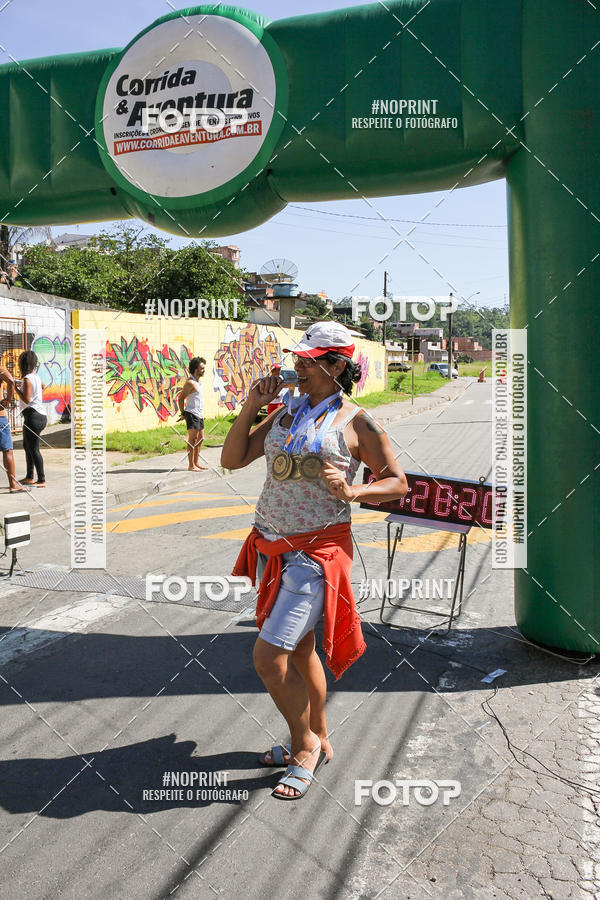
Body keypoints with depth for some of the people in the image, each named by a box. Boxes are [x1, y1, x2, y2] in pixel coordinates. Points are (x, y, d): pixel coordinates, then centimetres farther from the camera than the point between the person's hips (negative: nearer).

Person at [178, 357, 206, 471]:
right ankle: (191, 466, -6)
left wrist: (184, 414, 16)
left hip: (199, 415, 10)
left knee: (200, 438, 13)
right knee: (192, 439, -8)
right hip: (192, 414, -9)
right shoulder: (190, 382, -13)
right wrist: (183, 414, -10)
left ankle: (196, 463, 21)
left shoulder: (198, 382, 16)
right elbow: (181, 398, -13)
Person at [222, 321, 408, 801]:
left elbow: (398, 482, -2)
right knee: (299, 650, 19)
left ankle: (305, 745, 16)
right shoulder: (286, 414, 10)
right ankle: (317, 739, 39)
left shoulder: (356, 422, -6)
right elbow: (232, 459, 8)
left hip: (317, 551, -6)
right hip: (272, 548, 7)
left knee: (269, 657, -9)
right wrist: (251, 405, -1)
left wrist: (351, 491, -18)